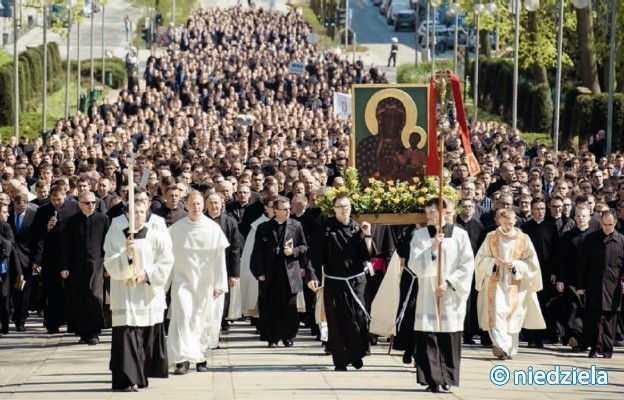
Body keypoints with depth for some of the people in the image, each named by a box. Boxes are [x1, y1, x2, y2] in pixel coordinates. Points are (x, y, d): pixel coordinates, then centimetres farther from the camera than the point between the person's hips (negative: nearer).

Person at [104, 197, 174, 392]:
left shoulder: (157, 238, 4)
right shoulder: (114, 237, 3)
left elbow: (165, 265, 0)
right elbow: (111, 266, -4)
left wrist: (147, 273, -14)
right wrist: (126, 254, -20)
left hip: (149, 296, 2)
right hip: (124, 297, -2)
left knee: (148, 337, 5)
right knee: (126, 337, -10)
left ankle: (142, 376, 19)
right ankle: (126, 379, -12)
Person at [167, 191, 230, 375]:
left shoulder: (213, 229, -3)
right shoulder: (175, 229, -1)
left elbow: (220, 258, -1)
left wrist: (219, 284, -5)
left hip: (205, 282, 1)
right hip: (183, 280, -1)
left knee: (204, 320, 7)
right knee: (183, 316, -16)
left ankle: (200, 356, 23)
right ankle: (183, 359, -19)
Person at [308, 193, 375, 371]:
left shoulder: (356, 228, 4)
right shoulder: (326, 228, -3)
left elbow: (367, 255, 2)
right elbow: (316, 254, -7)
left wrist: (367, 236, -11)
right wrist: (312, 276, -18)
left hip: (356, 281, 1)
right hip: (334, 282, -1)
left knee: (359, 318, -4)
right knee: (337, 323, -1)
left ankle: (357, 355, 16)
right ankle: (340, 360, 8)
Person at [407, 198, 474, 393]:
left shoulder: (460, 235, 3)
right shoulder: (420, 235, 6)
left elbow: (467, 265, 1)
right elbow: (414, 264, -2)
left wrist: (449, 282, -9)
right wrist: (432, 249, -14)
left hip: (452, 295, 0)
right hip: (428, 295, 1)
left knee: (450, 338, -1)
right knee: (428, 339, -6)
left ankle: (447, 380, 4)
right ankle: (433, 379, -4)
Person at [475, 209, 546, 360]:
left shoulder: (523, 239, 4)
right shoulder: (491, 238, 4)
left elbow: (532, 262, 4)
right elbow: (480, 259, 7)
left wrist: (515, 264, -11)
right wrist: (494, 261, -12)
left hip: (515, 283, 1)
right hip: (496, 282, -1)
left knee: (513, 316, 2)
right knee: (496, 313, -17)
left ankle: (509, 350, 12)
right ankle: (500, 346, -27)